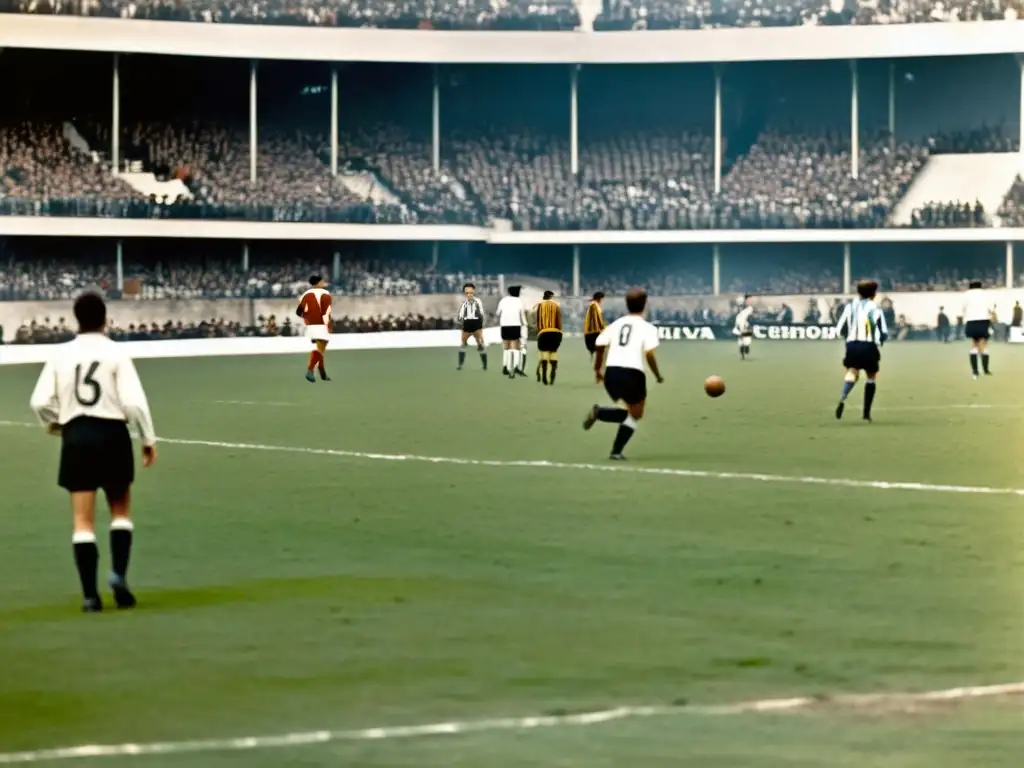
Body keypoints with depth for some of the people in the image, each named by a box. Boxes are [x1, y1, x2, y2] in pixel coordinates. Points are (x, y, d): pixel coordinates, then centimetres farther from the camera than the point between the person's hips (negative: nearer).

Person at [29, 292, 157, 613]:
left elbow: (40, 401, -3)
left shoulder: (61, 354, 0)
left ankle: (90, 594, 1)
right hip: (111, 433, -1)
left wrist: (54, 423, 18)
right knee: (121, 511, 16)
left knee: (83, 520, 5)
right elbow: (134, 401, -12)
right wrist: (148, 439, 0)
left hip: (76, 436, 1)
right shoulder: (115, 352, -7)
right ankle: (119, 573, -3)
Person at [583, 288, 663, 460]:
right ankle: (616, 451, -1)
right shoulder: (647, 328, 1)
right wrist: (658, 375, 2)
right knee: (635, 415, 14)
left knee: (631, 412, 24)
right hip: (632, 373, -5)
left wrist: (597, 369, 23)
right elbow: (649, 354, -12)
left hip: (612, 372, 5)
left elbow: (598, 346, 11)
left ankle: (599, 412, -2)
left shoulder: (616, 324, 15)